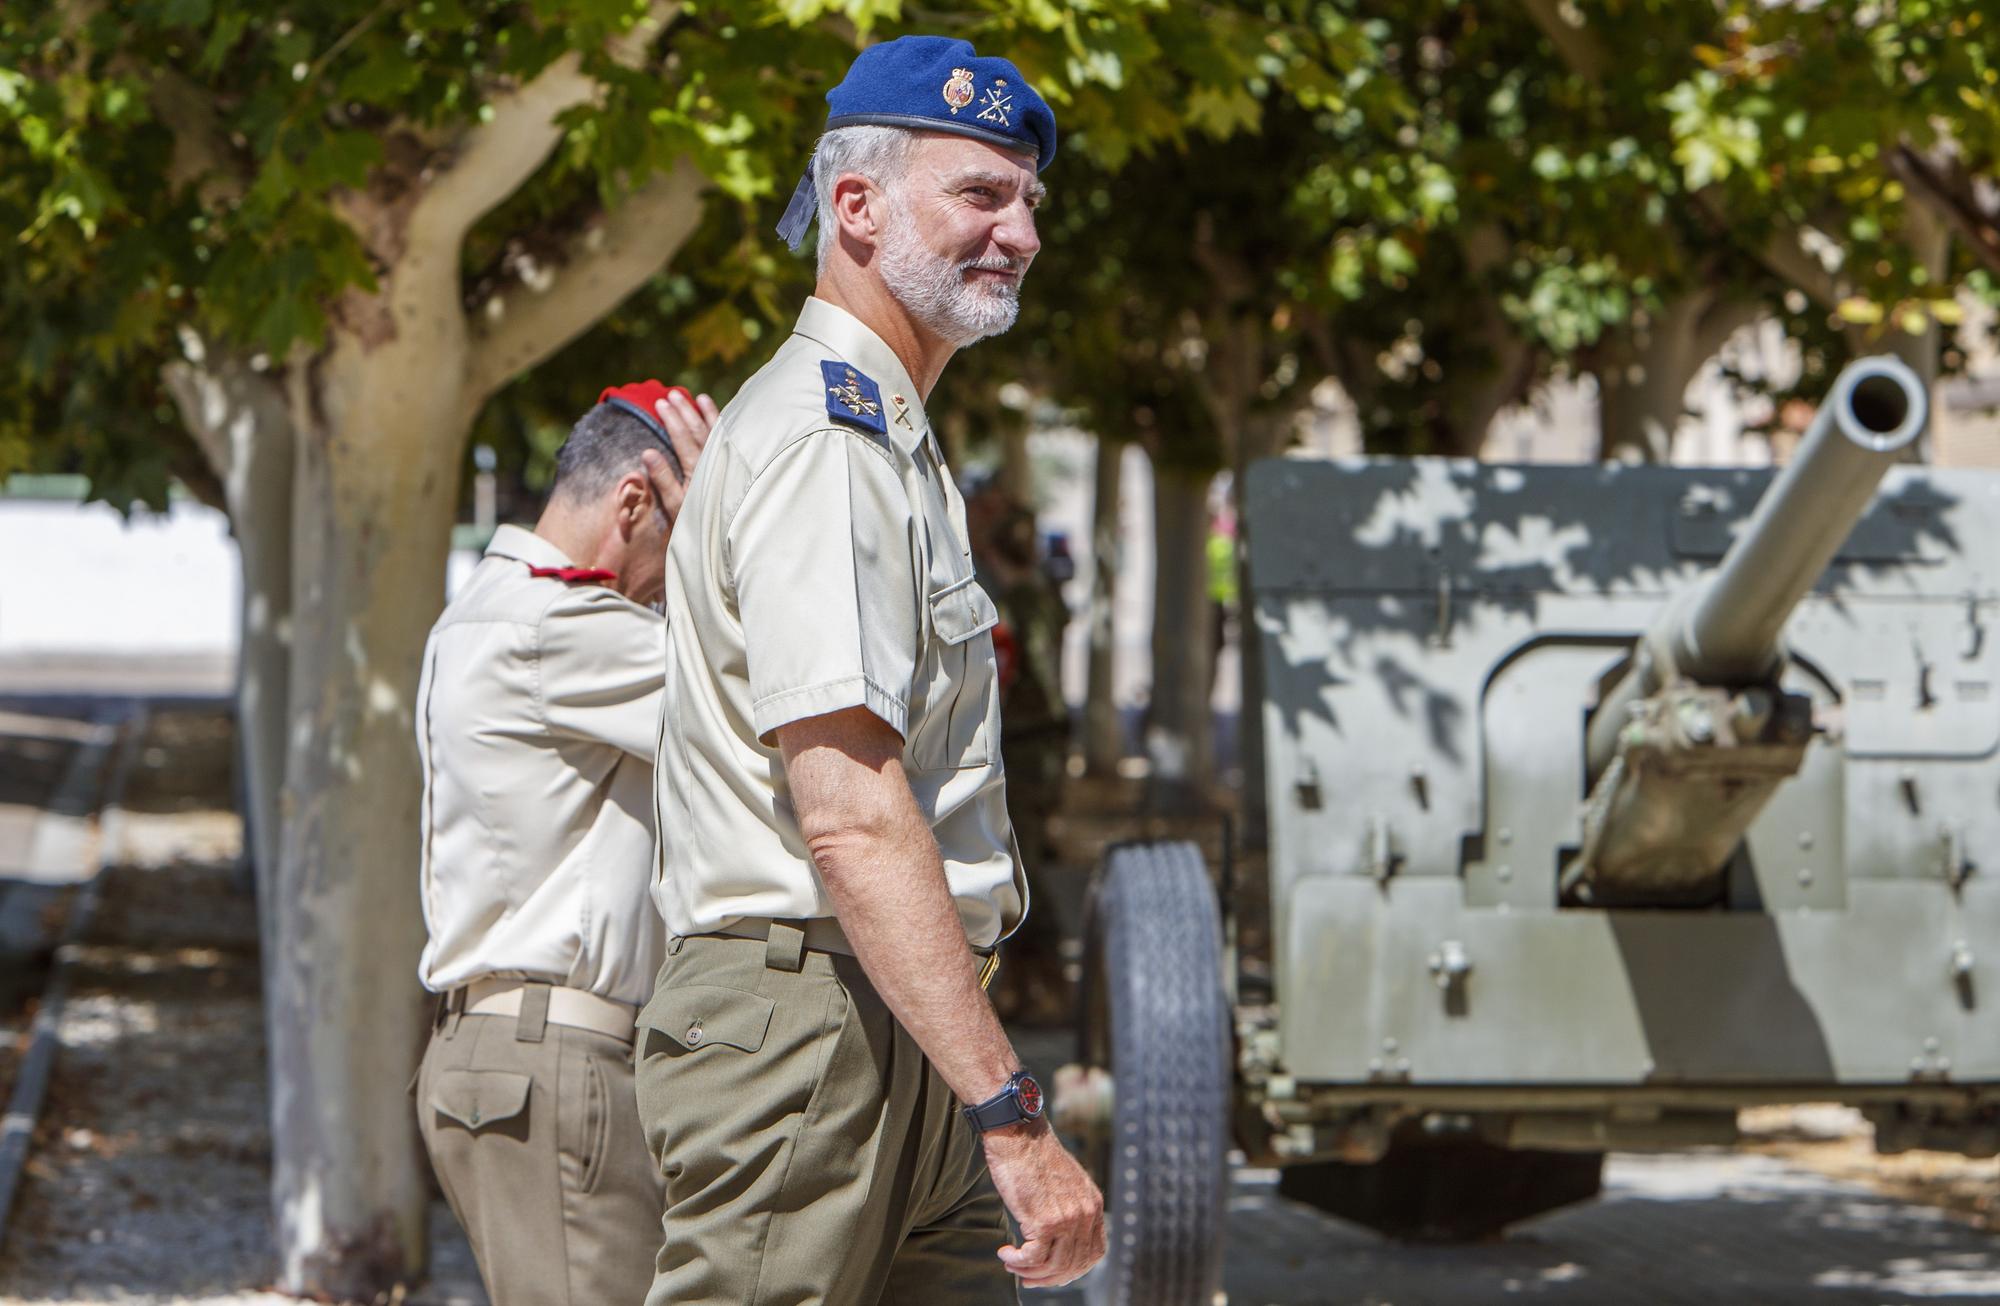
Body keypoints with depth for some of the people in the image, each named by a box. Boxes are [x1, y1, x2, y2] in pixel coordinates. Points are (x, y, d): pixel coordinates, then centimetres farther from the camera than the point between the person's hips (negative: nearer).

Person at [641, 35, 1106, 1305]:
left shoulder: (889, 441, 22)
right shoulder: (820, 439, -12)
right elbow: (850, 816, -23)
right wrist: (1012, 1111, -27)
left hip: (906, 1046, 10)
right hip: (803, 1015, -10)